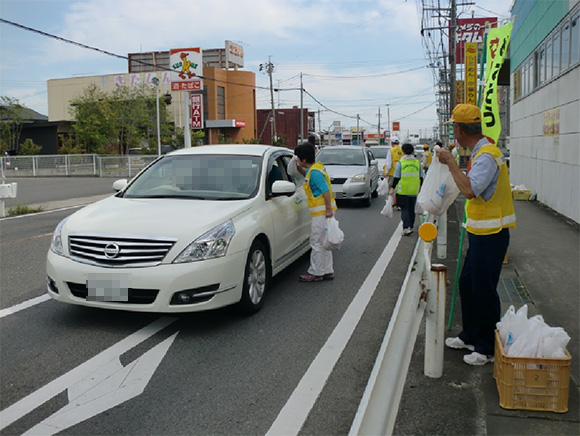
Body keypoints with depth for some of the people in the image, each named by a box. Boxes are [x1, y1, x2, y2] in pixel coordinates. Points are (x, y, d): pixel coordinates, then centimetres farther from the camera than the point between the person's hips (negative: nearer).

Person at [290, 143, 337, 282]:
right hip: (323, 211, 10)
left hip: (322, 212, -10)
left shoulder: (315, 173, -20)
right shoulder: (316, 166, 10)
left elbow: (326, 190, -23)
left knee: (317, 242, -2)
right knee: (323, 242, 16)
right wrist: (298, 167, 16)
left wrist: (328, 209, -24)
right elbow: (306, 174, 32)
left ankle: (315, 273, 7)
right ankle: (327, 271, 23)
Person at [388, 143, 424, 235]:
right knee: (412, 209, 14)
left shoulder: (400, 163, -5)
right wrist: (421, 187, 24)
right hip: (414, 190, 3)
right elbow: (421, 177, 11)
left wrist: (392, 188, 0)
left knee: (404, 209, 0)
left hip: (403, 190, -3)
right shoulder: (417, 163, 6)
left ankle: (406, 227, -14)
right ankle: (410, 227, 23)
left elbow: (396, 177, -6)